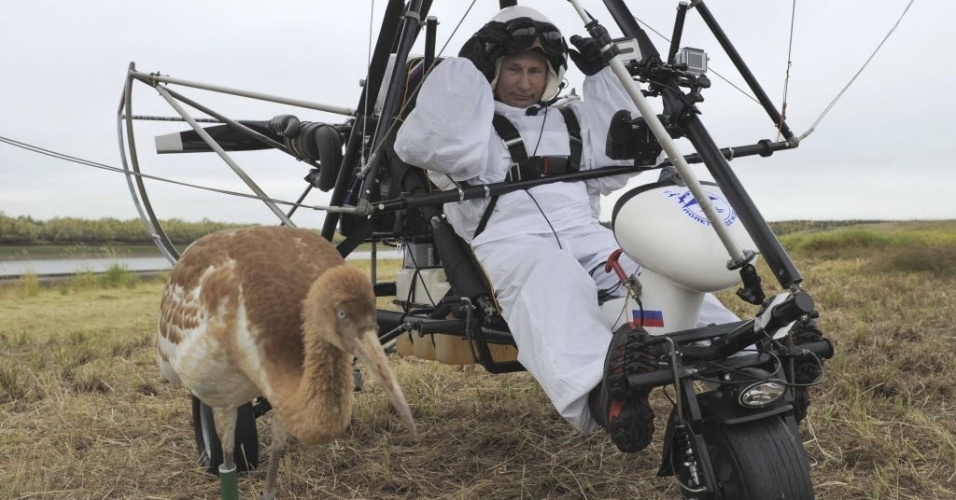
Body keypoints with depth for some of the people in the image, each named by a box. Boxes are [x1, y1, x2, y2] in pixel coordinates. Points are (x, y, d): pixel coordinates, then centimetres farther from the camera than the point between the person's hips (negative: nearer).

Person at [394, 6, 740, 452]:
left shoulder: (572, 121, 34)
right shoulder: (474, 124, 20)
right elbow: (422, 146, -1)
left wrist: (603, 76, 21)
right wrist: (466, 66, 0)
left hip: (588, 237, 5)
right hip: (513, 242, -5)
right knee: (550, 280, -41)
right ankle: (599, 386, -67)